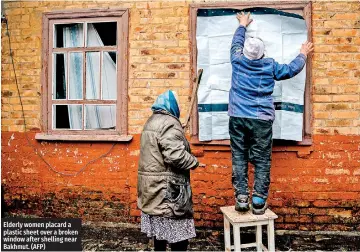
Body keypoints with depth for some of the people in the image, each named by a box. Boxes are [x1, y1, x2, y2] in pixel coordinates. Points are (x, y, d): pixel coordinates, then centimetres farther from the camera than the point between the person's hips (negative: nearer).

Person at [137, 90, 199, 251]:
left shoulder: (151, 122, 15)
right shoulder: (169, 123, -16)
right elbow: (175, 155, -26)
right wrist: (194, 162, -9)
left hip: (153, 186, 10)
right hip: (167, 188, -9)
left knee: (160, 228, 19)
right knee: (178, 233, 0)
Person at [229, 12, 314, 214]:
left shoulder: (238, 61, 5)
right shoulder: (270, 66, 3)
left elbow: (236, 44, 26)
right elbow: (292, 69, 18)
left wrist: (242, 26, 43)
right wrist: (303, 54, 37)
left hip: (238, 118, 1)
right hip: (261, 120, -1)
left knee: (239, 158, 6)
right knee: (262, 161, 4)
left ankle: (241, 198, 5)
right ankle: (259, 202, 3)